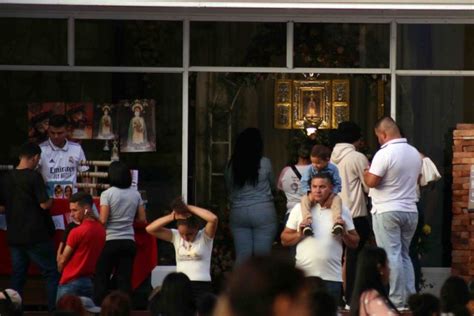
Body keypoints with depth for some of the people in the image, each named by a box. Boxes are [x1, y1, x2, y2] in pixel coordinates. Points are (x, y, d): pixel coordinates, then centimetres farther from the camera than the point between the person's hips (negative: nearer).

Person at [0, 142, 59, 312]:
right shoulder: (34, 177, -13)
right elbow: (44, 204, -17)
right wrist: (49, 201, 4)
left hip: (14, 236, 6)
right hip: (36, 236, -6)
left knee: (18, 275, 12)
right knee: (51, 273, 2)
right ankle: (54, 309, -3)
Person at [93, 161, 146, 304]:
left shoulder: (107, 194, -8)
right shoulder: (135, 194, 4)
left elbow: (103, 219, -14)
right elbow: (142, 219, 8)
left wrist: (95, 217, 7)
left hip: (111, 241, -4)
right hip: (129, 241, 4)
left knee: (101, 277, 5)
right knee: (125, 279, 4)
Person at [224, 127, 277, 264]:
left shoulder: (231, 166, 2)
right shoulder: (264, 163, -5)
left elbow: (229, 191, 11)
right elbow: (272, 185, 10)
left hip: (238, 213, 3)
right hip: (263, 212, -3)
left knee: (241, 257, 4)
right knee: (262, 257, 0)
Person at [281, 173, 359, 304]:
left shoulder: (342, 210, 8)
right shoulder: (299, 209, 7)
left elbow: (354, 243, 12)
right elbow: (284, 240, 8)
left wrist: (344, 234, -8)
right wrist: (299, 235, -10)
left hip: (332, 277, 0)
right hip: (304, 275, 0)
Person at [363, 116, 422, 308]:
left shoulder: (385, 154, -16)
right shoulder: (414, 153, 7)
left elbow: (372, 182, -17)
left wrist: (366, 174, 3)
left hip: (387, 211, -7)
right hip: (410, 210, 7)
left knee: (392, 256, -4)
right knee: (404, 255, 15)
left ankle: (397, 300, -4)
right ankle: (410, 298, 13)